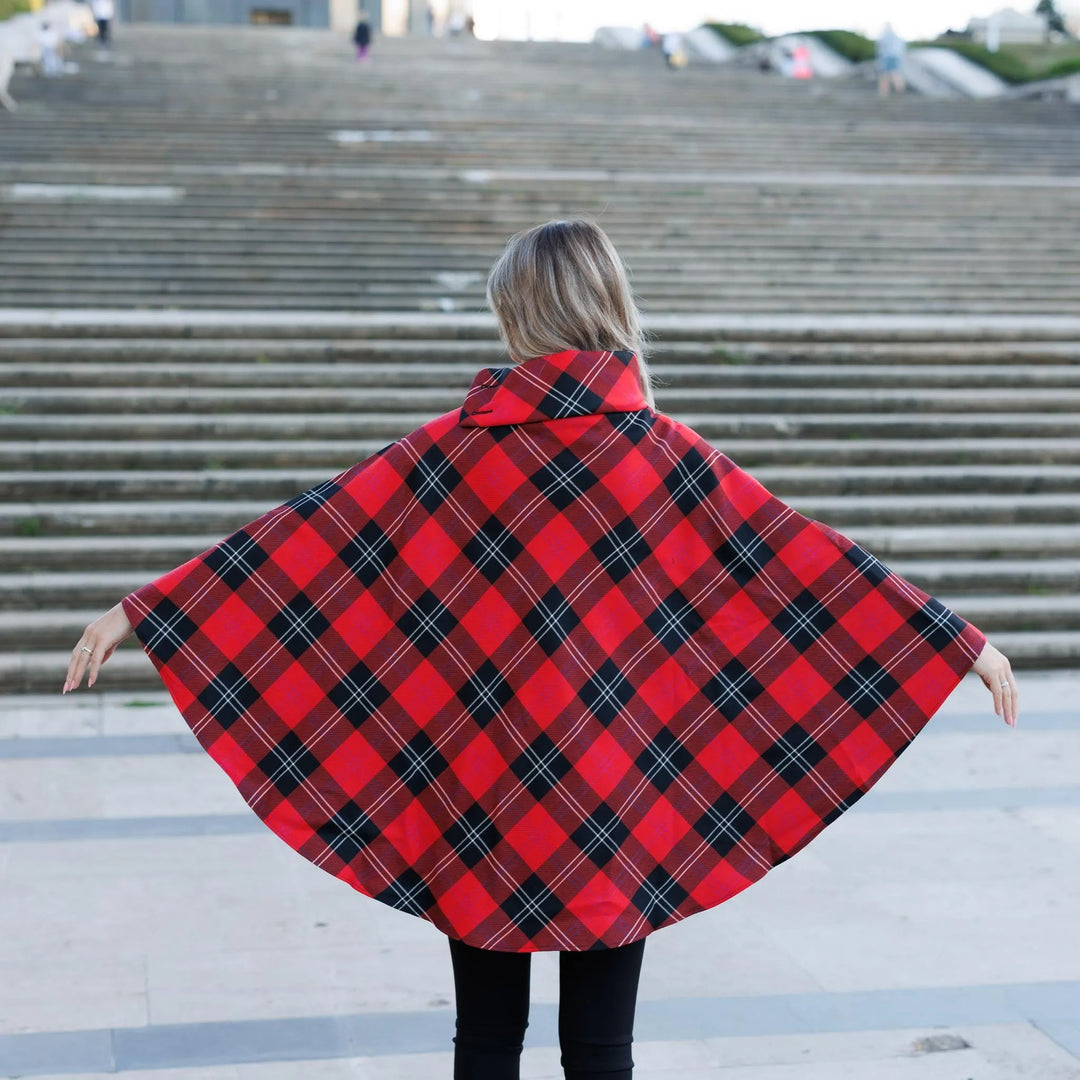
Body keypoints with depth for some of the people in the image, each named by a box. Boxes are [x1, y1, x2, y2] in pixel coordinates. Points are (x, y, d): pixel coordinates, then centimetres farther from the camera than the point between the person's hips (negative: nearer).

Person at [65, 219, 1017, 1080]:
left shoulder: (459, 448, -6)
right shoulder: (663, 454, -6)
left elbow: (292, 544, -6)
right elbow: (808, 563, -5)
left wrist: (144, 610, -1)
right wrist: (963, 644, 1)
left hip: (478, 793, 0)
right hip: (617, 797, 0)